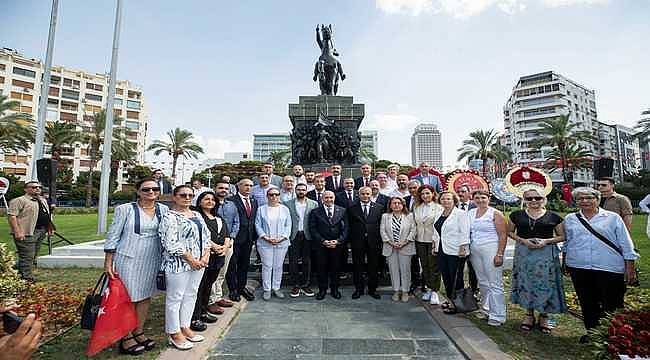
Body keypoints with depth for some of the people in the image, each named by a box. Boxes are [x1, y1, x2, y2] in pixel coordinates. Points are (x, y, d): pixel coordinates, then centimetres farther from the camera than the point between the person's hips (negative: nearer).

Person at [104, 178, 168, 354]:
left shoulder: (163, 210, 2)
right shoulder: (125, 209, -8)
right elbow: (112, 236, -5)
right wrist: (108, 263, -5)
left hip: (153, 261, 4)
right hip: (128, 260, -4)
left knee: (146, 297, 14)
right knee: (128, 299, 5)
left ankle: (139, 332, 32)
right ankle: (126, 338, 22)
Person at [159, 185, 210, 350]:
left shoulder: (197, 215, 12)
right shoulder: (170, 216, -11)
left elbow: (206, 236, 12)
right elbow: (171, 243, -18)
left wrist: (205, 256, -2)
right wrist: (190, 259, -16)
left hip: (199, 263, 7)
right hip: (178, 264, -7)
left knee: (191, 295, 15)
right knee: (175, 298, 5)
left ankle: (185, 327, 30)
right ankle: (174, 334, 20)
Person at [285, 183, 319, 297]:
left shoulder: (314, 204, 4)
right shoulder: (288, 204, 4)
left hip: (308, 236, 1)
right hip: (293, 236, 0)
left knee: (307, 261, 7)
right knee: (293, 261, 4)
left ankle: (305, 285, 20)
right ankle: (296, 285, 17)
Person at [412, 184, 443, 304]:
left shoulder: (438, 208, -7)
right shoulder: (416, 208, 9)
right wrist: (414, 236, 8)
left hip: (433, 240, -5)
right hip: (420, 240, 5)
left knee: (434, 266, 0)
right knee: (424, 266, 12)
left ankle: (434, 291, 11)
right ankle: (428, 288, 24)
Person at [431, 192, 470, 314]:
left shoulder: (461, 214, -8)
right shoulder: (439, 215, 14)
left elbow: (464, 233, -13)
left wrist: (462, 249, -17)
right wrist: (435, 246, 17)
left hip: (456, 252, -7)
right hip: (441, 251, 7)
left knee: (456, 278, 2)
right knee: (445, 277, 13)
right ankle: (450, 300, 26)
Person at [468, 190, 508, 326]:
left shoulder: (495, 214, -5)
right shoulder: (471, 213, 11)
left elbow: (503, 235, -10)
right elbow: (467, 232, 16)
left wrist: (500, 254, -15)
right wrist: (467, 249, 9)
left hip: (491, 250, -5)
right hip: (475, 251, 6)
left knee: (495, 283, -3)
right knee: (482, 282, 14)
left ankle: (497, 315, 6)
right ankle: (486, 309, 27)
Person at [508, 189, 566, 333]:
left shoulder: (553, 217, 2)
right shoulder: (517, 215, 3)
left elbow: (562, 236, 7)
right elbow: (510, 232, 9)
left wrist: (546, 241, -11)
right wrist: (523, 240, -8)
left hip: (546, 253, -1)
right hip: (523, 253, 1)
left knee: (545, 284, 2)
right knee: (525, 283, 7)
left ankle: (544, 316, 21)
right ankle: (529, 314, 23)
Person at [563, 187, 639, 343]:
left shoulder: (612, 218, 2)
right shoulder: (570, 219, 8)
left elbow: (626, 245, 3)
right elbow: (566, 243, 17)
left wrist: (630, 268, -2)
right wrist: (564, 263, 18)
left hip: (610, 268, -2)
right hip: (579, 268, 2)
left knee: (612, 304, 5)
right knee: (587, 303, 12)